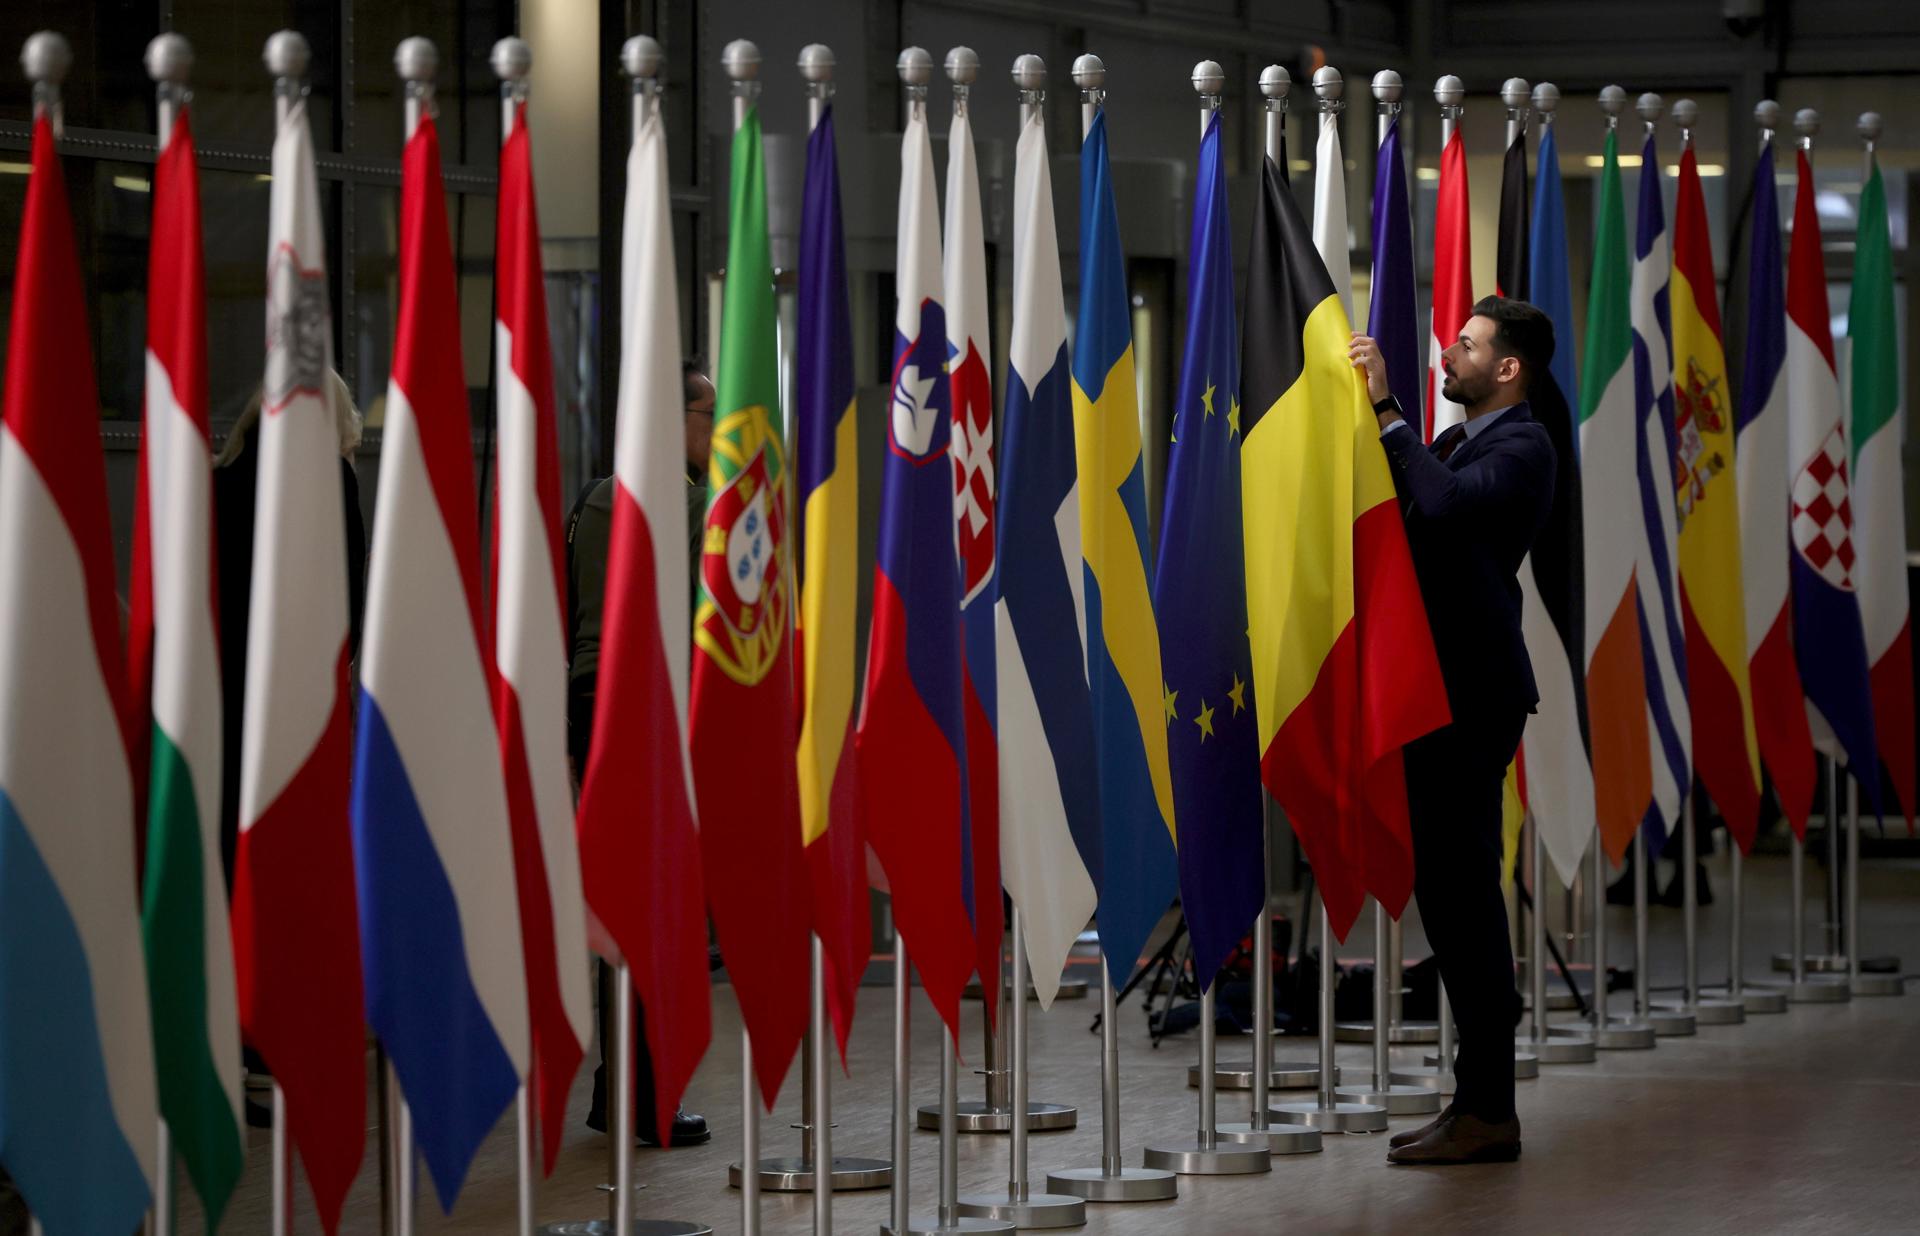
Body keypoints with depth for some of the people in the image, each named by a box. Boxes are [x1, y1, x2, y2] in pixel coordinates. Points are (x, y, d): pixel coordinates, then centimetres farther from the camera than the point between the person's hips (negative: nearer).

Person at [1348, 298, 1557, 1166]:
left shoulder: (1521, 447, -10)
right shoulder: (1458, 442, 20)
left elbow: (1442, 500, -27)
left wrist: (1385, 408, -23)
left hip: (1475, 694, -10)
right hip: (1444, 693, 10)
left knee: (1462, 889, -9)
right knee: (1449, 890, 11)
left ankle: (1488, 1115, -6)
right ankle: (1478, 1099, 17)